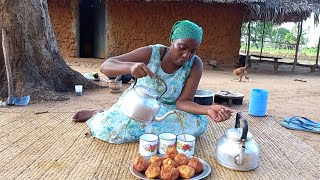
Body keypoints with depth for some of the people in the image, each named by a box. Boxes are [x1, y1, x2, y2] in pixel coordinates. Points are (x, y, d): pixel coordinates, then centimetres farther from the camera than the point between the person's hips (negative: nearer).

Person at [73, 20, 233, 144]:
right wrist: (130, 66, -51)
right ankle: (97, 116, 14)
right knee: (109, 130, -25)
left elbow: (183, 101, -23)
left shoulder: (195, 65, -21)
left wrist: (208, 109, -44)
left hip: (167, 110, 3)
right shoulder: (150, 53, -25)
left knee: (199, 124, -21)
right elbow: (105, 66, -29)